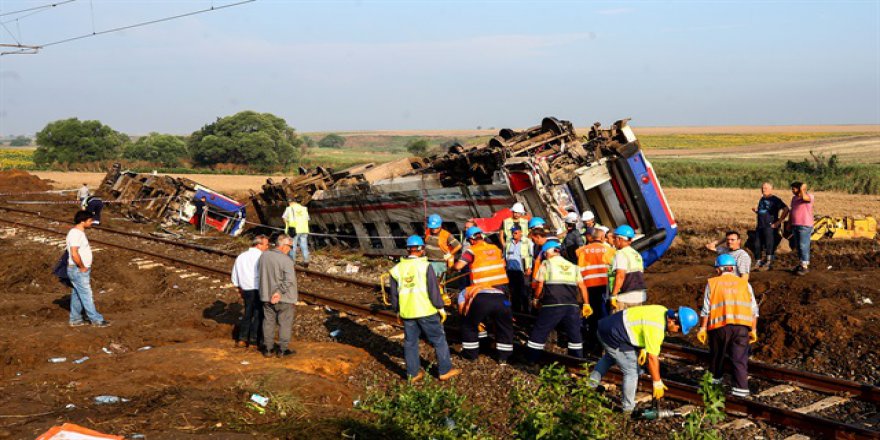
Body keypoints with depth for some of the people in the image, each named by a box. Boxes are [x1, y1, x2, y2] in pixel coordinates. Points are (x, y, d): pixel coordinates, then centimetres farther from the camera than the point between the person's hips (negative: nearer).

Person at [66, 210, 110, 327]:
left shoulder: (80, 232, 13)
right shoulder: (75, 233, -20)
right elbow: (74, 254, -28)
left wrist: (85, 268, 16)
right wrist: (82, 267, -18)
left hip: (82, 270, 10)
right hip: (78, 271, -10)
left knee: (77, 295, 14)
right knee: (86, 296, -4)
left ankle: (75, 319, 22)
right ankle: (96, 320, 0)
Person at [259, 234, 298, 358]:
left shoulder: (264, 255, -2)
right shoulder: (286, 260, -20)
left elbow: (262, 274, 7)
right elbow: (289, 280, -25)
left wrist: (268, 291, 11)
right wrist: (279, 292, -17)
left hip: (267, 296, 5)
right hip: (284, 297, -5)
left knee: (268, 322, 16)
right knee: (285, 324, 9)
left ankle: (268, 349, 22)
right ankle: (283, 349, 14)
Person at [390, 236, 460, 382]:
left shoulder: (397, 269, 4)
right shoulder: (425, 266, -10)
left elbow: (393, 294, 11)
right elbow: (433, 289, -10)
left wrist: (397, 310, 22)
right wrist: (440, 307, 0)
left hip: (407, 312, 4)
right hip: (426, 310, -4)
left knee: (410, 342, 14)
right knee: (439, 339, 8)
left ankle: (413, 373, 19)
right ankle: (445, 370, 13)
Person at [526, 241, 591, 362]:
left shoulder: (546, 264, 7)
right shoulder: (573, 266, 18)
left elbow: (540, 285, 1)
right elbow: (582, 286, 10)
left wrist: (536, 299, 17)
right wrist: (586, 304, 13)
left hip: (552, 306, -4)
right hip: (572, 306, 4)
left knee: (538, 333, 5)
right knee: (575, 334, 17)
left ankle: (531, 361, 5)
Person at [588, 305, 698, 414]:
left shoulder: (663, 311, 0)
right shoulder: (656, 329, -26)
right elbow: (652, 357, -22)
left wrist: (643, 349, 7)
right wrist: (657, 383, -14)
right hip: (614, 337, -10)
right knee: (632, 372, -1)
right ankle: (628, 408, 10)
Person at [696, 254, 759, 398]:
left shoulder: (712, 283, 7)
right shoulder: (744, 284, 14)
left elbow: (706, 309, 2)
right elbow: (754, 310, 11)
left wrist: (702, 328, 5)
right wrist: (753, 330, 15)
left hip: (720, 326, -1)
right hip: (742, 326, 1)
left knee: (717, 354, 19)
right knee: (739, 358, 0)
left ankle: (715, 377, 38)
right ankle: (741, 387, -9)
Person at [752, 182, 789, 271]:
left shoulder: (775, 200, -7)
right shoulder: (762, 199, 18)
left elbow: (786, 210, -16)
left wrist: (778, 221, -16)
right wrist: (756, 210, 8)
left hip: (770, 227, -8)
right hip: (760, 227, 8)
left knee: (769, 246, -4)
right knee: (757, 245, 10)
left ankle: (768, 264, 4)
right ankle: (759, 263, 21)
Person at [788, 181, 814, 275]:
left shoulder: (809, 196, -9)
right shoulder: (794, 198, 14)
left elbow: (804, 197, -34)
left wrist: (802, 189, -19)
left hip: (805, 226, -8)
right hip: (795, 225, 8)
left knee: (804, 246, -8)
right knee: (798, 246, 11)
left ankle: (805, 267, -6)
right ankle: (802, 264, 19)